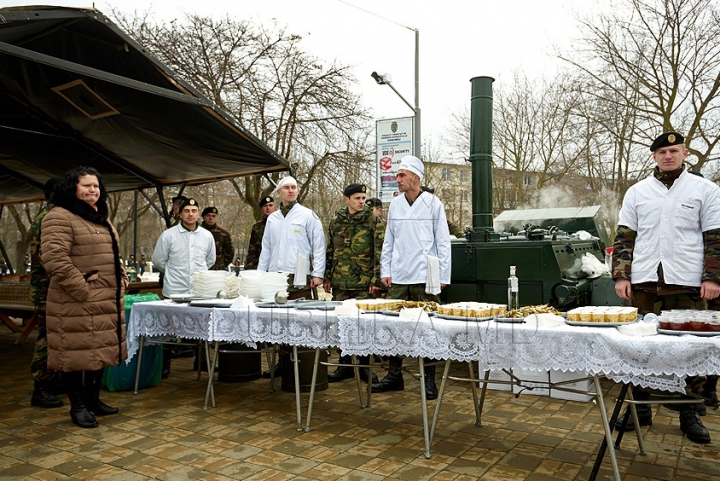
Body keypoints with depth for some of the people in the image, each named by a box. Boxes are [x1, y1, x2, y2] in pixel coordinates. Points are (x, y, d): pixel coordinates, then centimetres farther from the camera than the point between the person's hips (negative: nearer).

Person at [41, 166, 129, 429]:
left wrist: (122, 280, 11)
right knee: (76, 352, 1)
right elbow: (54, 259, -20)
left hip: (107, 301, 9)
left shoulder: (101, 220, 18)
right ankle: (78, 406, 15)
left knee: (101, 350, 15)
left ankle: (93, 399, 29)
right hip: (76, 303, -9)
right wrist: (82, 290, -20)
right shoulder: (59, 218, -11)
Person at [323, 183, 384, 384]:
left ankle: (364, 365, 15)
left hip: (363, 282, -4)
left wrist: (376, 279, -11)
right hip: (340, 283, 4)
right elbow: (329, 251, 15)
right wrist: (327, 277, 12)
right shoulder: (336, 221, 10)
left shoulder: (373, 221, -2)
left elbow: (379, 251, -6)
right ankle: (345, 365, 21)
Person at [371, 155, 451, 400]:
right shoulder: (395, 205, 10)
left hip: (424, 277, -4)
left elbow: (443, 242, -1)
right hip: (399, 278, 4)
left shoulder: (433, 204, -2)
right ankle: (395, 375, 19)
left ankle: (429, 380, 13)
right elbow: (388, 241, 14)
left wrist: (443, 276, -5)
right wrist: (386, 271, 8)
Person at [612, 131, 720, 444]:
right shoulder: (637, 192, 10)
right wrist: (621, 275, 0)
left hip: (688, 283, -1)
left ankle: (689, 414, 19)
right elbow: (624, 237, 8)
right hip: (645, 282, 2)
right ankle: (640, 409, 18)